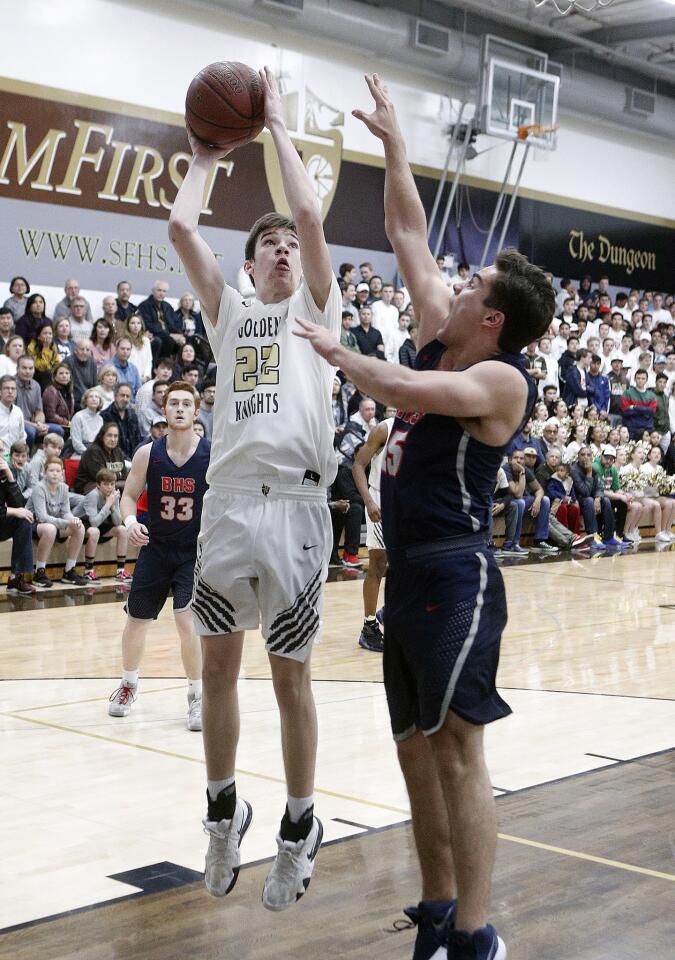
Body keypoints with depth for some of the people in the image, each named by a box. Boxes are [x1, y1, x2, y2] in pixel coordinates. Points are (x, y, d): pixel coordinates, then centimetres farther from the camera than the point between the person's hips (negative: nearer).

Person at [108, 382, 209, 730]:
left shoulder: (213, 455, -13)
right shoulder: (147, 453, -8)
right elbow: (128, 496, 3)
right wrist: (130, 522, -17)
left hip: (195, 551, -3)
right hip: (154, 548, 3)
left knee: (186, 620, -18)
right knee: (136, 621, 13)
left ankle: (197, 695, 3)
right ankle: (129, 683, 41)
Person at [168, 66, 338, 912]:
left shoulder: (315, 306, 11)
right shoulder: (228, 312, 17)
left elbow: (310, 214, -4)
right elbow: (180, 228, 6)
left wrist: (277, 126, 5)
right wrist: (205, 156, 18)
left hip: (293, 502, -3)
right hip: (228, 500, 3)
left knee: (289, 673, 4)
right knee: (219, 664, 10)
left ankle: (299, 828, 19)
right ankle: (223, 812, 28)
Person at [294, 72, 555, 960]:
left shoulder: (501, 379, -11)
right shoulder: (443, 341, 11)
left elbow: (411, 390, -28)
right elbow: (410, 237, 17)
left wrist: (337, 353, -13)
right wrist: (392, 142, 19)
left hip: (456, 575, -9)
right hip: (408, 572, 9)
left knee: (457, 751, -9)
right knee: (418, 751, 12)